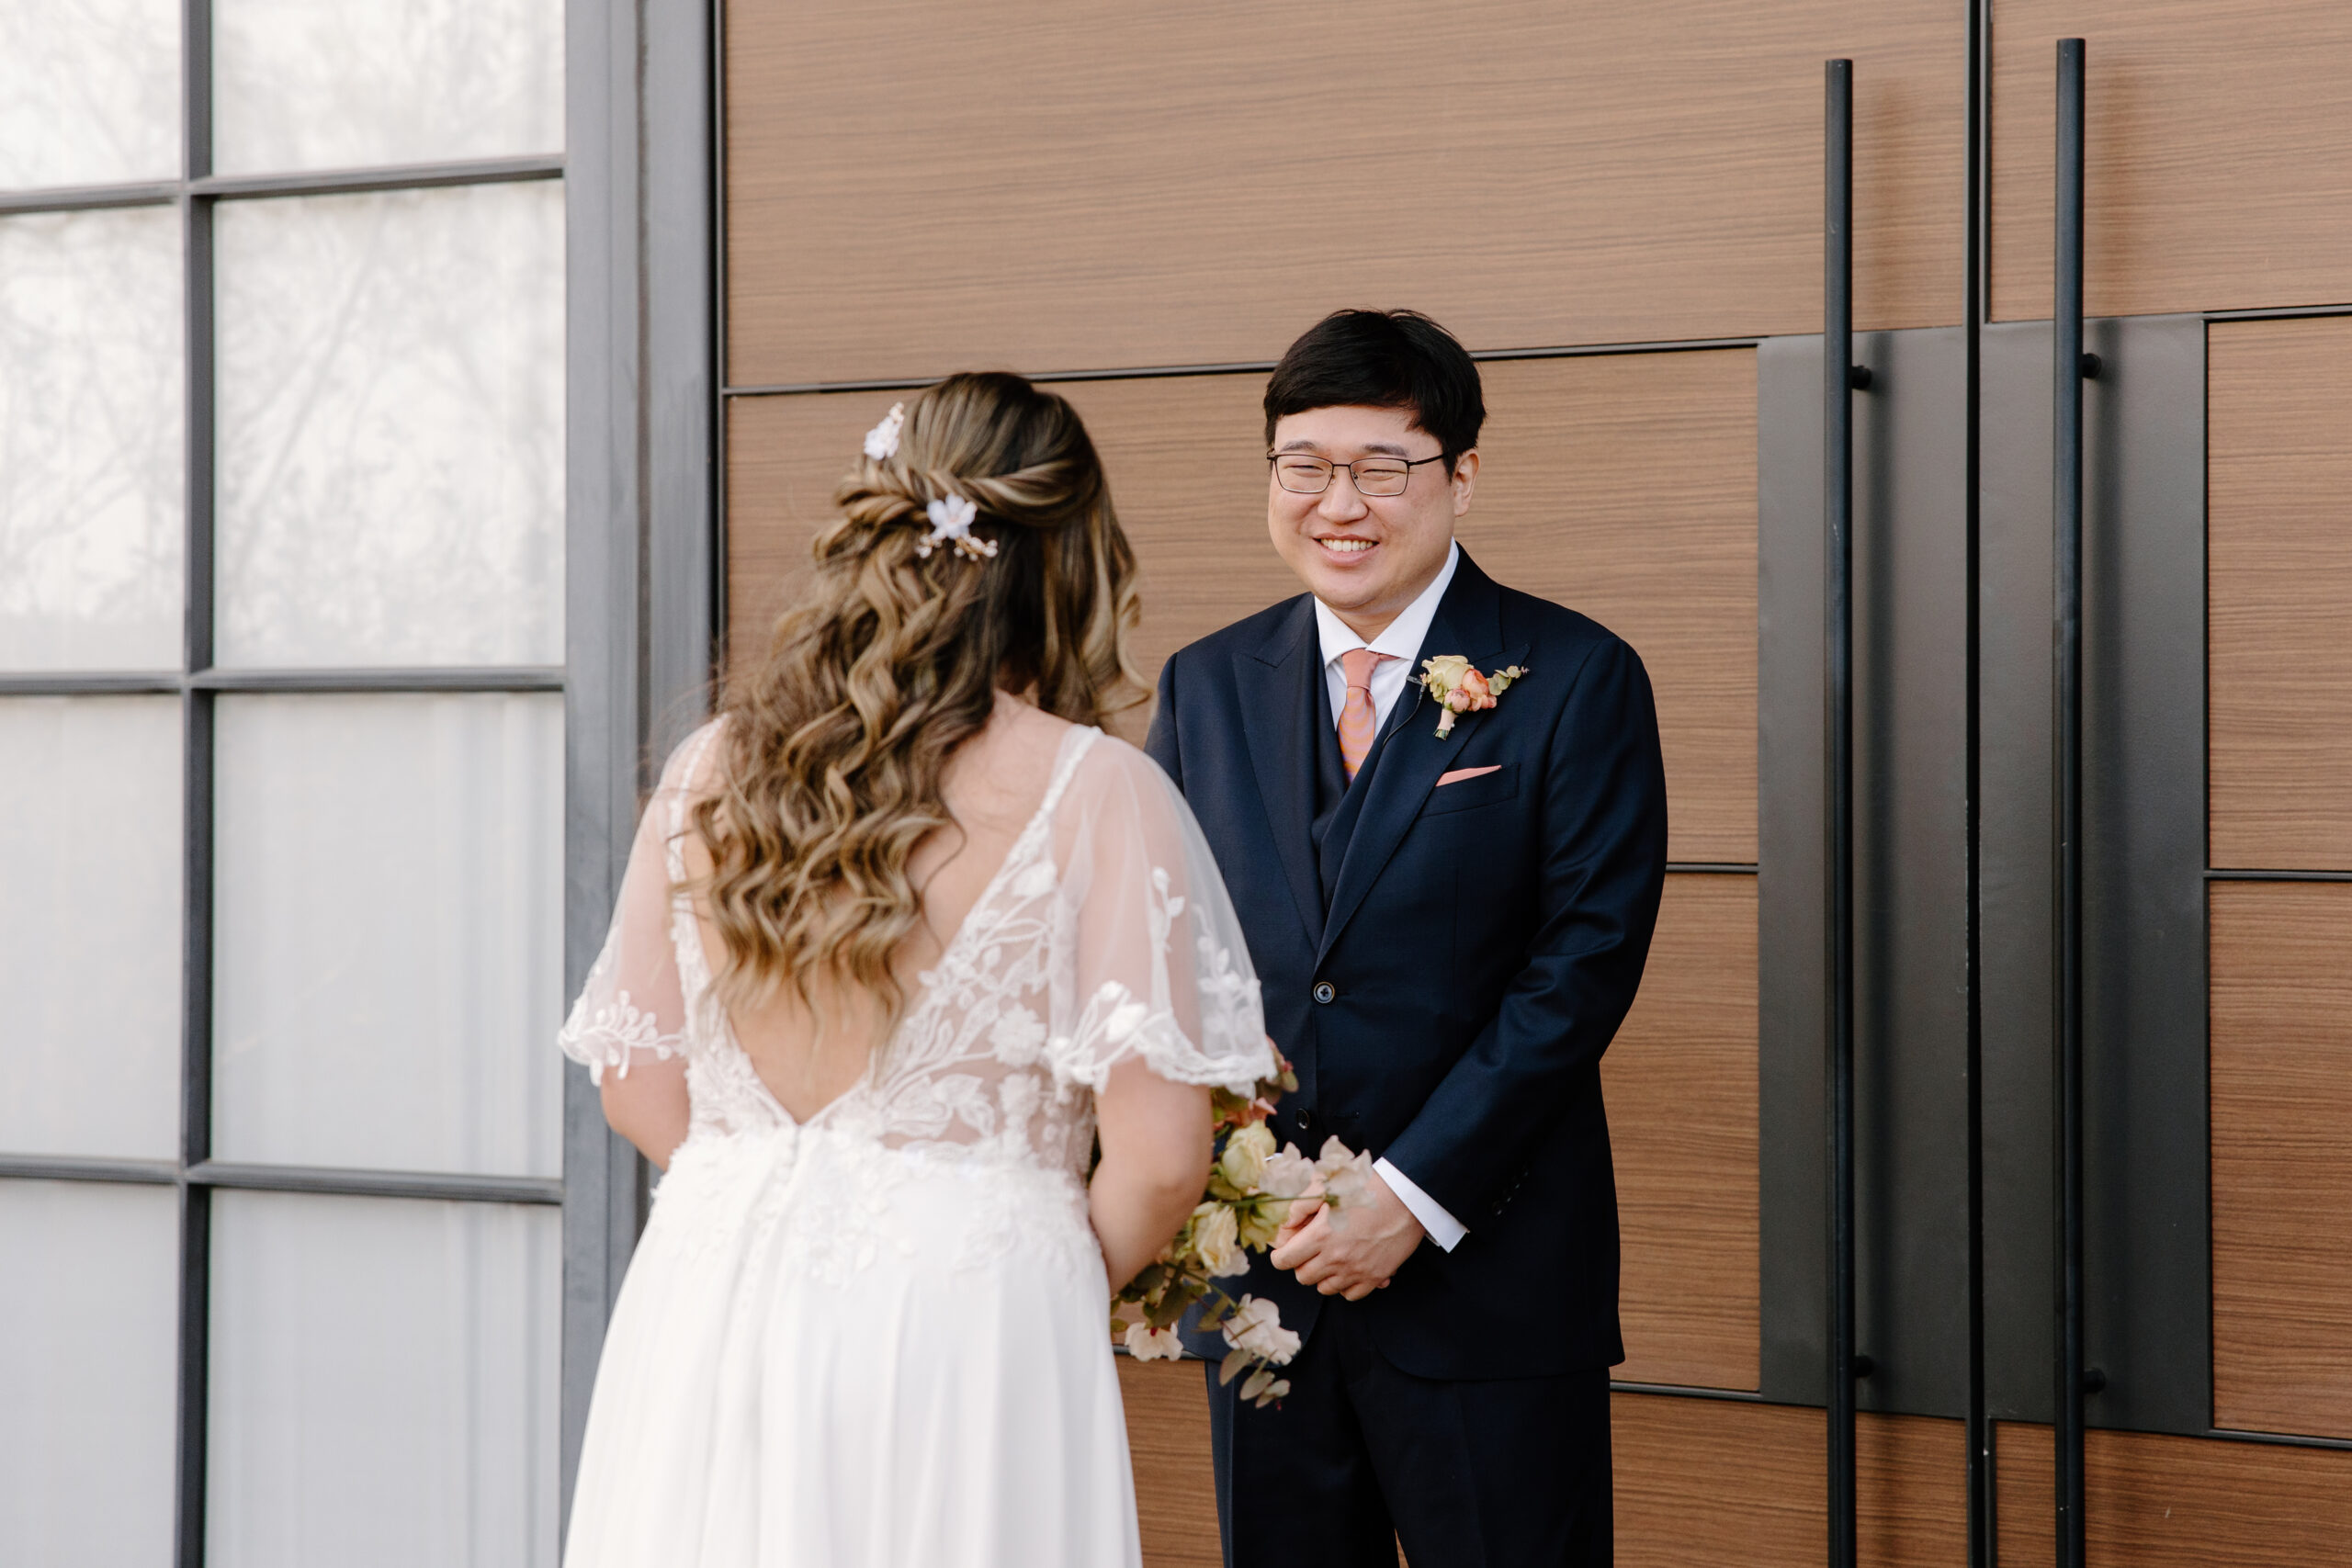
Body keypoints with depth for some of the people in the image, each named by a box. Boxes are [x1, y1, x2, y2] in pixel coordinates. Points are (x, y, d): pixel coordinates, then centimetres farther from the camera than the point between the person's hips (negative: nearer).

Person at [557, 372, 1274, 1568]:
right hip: (967, 1330, -4)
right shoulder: (1097, 793, -8)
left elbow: (639, 1086, 9)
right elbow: (1158, 1153, -11)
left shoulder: (710, 767, 4)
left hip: (715, 1304, 4)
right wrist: (1072, 1276, 8)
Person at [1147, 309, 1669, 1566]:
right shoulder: (1205, 688, 9)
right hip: (1257, 1269, 4)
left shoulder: (1575, 683, -4)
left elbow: (1585, 963, -10)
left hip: (1487, 1280, -4)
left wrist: (1411, 1197, -15)